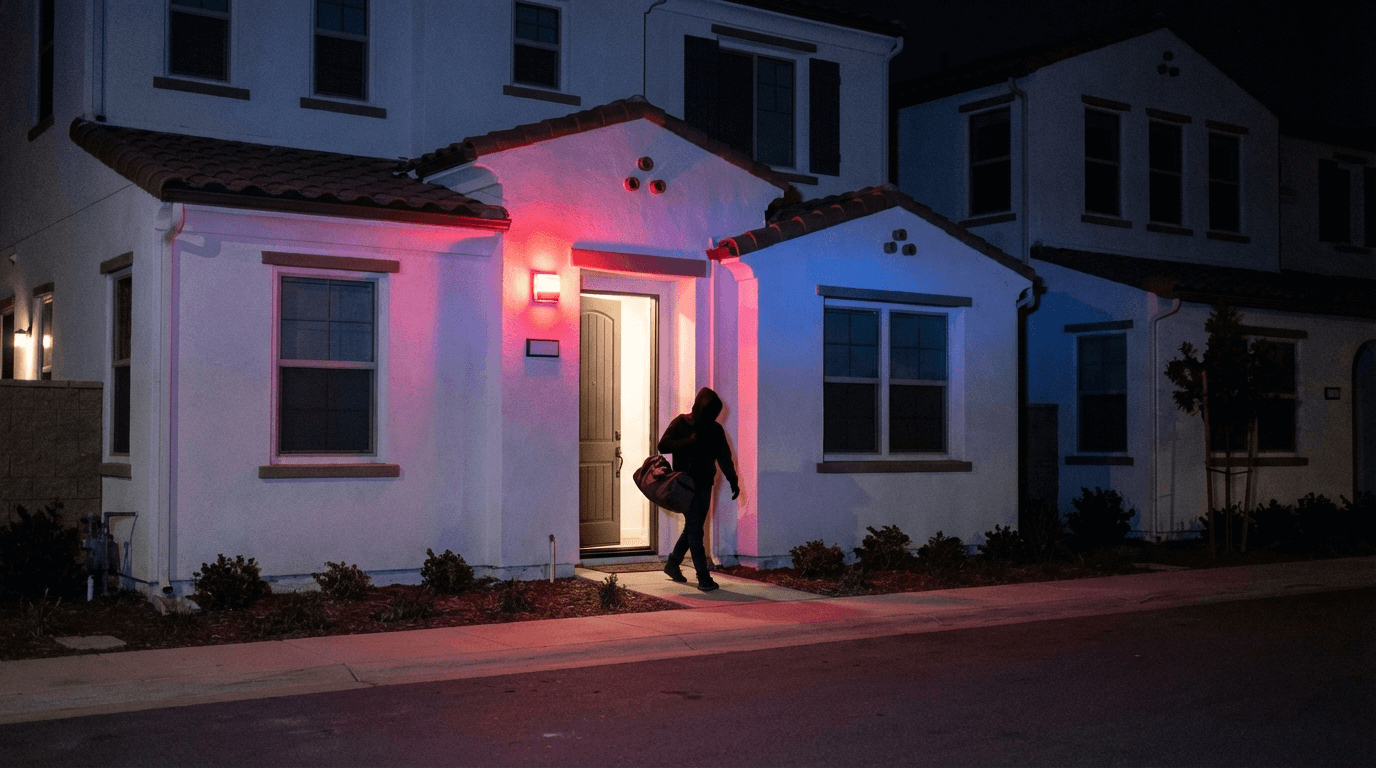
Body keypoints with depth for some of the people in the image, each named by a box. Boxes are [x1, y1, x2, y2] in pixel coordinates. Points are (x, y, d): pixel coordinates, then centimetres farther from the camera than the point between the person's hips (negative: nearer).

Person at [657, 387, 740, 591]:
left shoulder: (715, 429, 10)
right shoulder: (681, 423, -2)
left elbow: (724, 457, 14)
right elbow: (663, 445, -9)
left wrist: (733, 481, 7)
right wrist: (688, 442, -19)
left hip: (704, 485, 5)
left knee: (693, 528, 12)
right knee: (694, 529, -10)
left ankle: (673, 564, 31)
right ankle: (703, 577, -12)